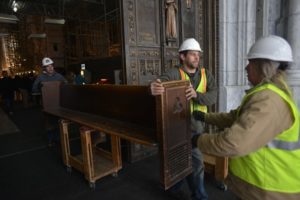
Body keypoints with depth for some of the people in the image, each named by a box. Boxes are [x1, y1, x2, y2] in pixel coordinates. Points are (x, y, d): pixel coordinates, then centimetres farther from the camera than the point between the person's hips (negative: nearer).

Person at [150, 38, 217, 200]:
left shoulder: (206, 74, 0)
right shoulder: (175, 73, -15)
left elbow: (212, 97, -13)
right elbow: (162, 80, -36)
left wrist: (196, 95, -33)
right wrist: (154, 87, -60)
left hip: (197, 125, 5)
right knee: (196, 162, 5)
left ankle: (174, 187, 47)